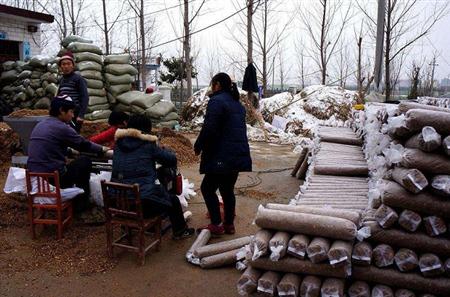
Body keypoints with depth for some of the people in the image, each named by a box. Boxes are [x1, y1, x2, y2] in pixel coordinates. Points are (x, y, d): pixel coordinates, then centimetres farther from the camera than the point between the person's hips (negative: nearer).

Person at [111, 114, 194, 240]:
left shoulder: (119, 144, 6)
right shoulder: (148, 145, -5)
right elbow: (172, 160, 2)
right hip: (144, 204, -5)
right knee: (173, 199, 24)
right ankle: (180, 231, 40)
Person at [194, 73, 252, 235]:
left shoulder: (216, 101, -11)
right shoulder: (237, 103, 17)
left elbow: (209, 129, -18)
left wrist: (198, 146, -2)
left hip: (223, 157, -8)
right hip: (239, 156, 8)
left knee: (207, 188, 5)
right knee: (228, 190, 17)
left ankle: (216, 225, 4)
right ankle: (229, 224, 22)